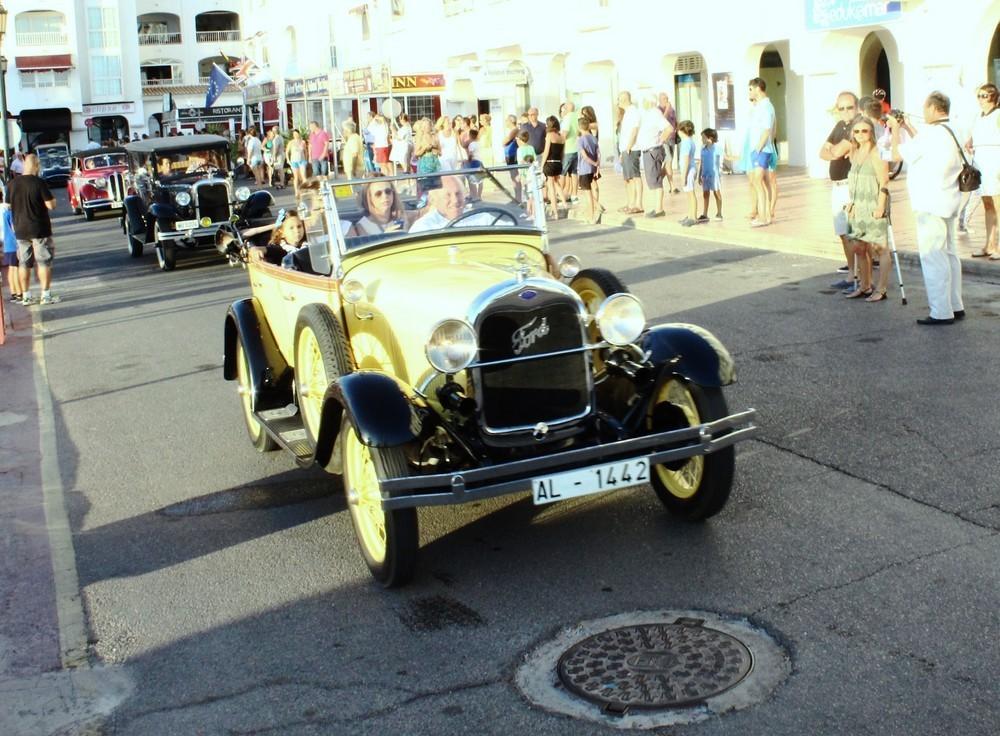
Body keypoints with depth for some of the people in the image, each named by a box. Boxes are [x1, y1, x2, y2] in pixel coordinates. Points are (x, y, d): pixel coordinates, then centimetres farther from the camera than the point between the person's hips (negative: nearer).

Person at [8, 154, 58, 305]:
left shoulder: (12, 184, 2)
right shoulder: (39, 182, -14)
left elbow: (8, 206, 10)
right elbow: (51, 205, -15)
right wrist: (53, 199, 5)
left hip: (20, 230, 5)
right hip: (40, 229, -5)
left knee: (23, 263, 11)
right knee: (44, 262, 2)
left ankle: (26, 296, 13)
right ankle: (46, 295, 0)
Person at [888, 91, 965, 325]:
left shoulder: (932, 133, -18)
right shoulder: (953, 132, 10)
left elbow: (897, 154, -10)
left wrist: (895, 129, 5)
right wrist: (907, 127, 26)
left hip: (931, 205, -9)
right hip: (948, 202, 9)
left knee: (933, 257, -5)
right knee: (948, 253, 16)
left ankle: (941, 312, -4)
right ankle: (955, 306, 22)